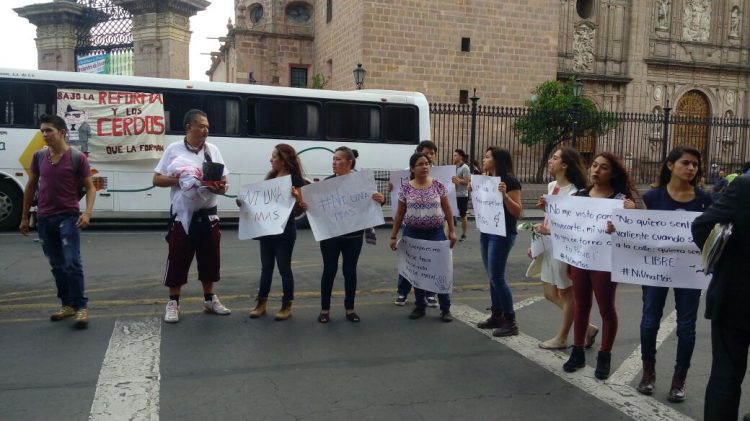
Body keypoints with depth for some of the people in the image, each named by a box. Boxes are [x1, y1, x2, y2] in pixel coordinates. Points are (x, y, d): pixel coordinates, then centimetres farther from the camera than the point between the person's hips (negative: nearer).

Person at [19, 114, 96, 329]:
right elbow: (31, 186, 14)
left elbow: (90, 187, -3)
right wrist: (24, 217, 14)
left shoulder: (77, 158, -6)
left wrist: (87, 212, -18)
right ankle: (67, 304, 20)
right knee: (57, 265, 10)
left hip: (68, 217, -5)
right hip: (44, 219, 5)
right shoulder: (39, 156, 6)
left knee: (72, 262, -12)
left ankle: (81, 306, -7)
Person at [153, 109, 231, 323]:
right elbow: (157, 180, -1)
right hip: (182, 214, -3)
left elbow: (223, 181, 7)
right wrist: (179, 180, -17)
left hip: (208, 214, 3)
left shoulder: (213, 150, 7)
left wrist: (220, 187, -16)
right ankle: (173, 303, 16)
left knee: (210, 258, 11)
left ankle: (210, 299, 26)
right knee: (178, 259, 3)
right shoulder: (174, 149, -2)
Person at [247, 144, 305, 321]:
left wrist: (296, 196, -33)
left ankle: (287, 305, 15)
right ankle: (261, 303, 24)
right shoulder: (271, 176, 8)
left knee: (284, 268, 3)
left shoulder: (295, 179, -11)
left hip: (285, 230, -6)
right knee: (266, 267, 14)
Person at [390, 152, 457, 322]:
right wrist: (393, 236, 2)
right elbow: (399, 214, 4)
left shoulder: (438, 186, -1)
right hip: (413, 234, 1)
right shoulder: (406, 189, -1)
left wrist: (452, 231, -1)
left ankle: (445, 309, 12)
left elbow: (447, 211, 4)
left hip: (435, 233, -1)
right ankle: (420, 306, 23)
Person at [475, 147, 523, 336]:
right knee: (492, 277, 12)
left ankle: (510, 322, 1)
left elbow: (518, 212, -17)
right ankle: (496, 316, 22)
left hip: (502, 234, -8)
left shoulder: (509, 181, -14)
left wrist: (504, 195, -29)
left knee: (497, 277, -8)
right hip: (486, 231, 8)